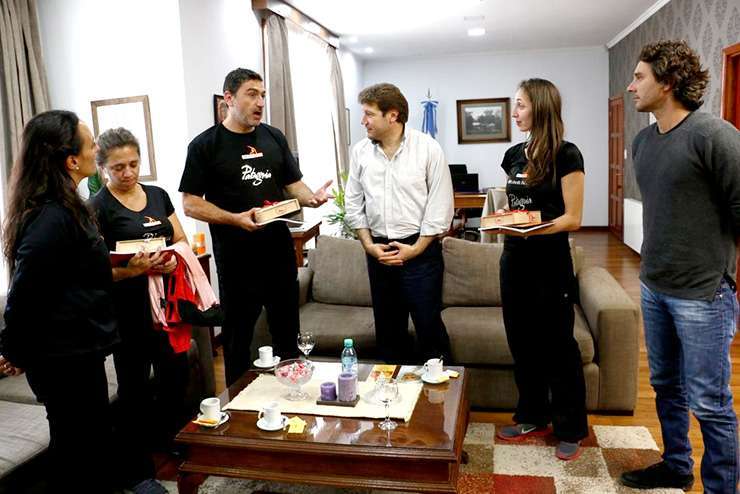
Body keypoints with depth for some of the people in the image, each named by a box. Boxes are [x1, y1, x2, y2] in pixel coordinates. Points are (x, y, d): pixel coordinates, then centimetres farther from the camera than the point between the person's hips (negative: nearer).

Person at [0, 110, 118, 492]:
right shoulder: (53, 218, -24)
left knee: (85, 450, 22)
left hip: (74, 353, 9)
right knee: (81, 460, 7)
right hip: (67, 360, -9)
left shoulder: (60, 208, 7)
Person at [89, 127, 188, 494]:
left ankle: (168, 447, 36)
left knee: (176, 375, 12)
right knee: (134, 387, 6)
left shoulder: (158, 195, 9)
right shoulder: (98, 208, -7)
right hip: (128, 308, -5)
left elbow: (182, 240, 11)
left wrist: (174, 258, -10)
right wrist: (130, 269, -28)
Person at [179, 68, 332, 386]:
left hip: (279, 250, 5)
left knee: (287, 331, 15)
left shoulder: (274, 138, 10)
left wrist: (312, 198, -8)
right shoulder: (206, 145, -4)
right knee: (238, 336, 8)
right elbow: (191, 204, -6)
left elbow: (293, 183, 15)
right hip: (236, 256, -4)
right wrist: (235, 219, -21)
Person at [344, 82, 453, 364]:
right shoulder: (360, 151, 4)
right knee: (387, 327, 14)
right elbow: (353, 204, 8)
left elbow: (440, 206, -7)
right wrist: (368, 245, -2)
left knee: (429, 325, 0)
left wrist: (416, 248, -11)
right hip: (378, 250, 4)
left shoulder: (428, 148, -7)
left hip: (420, 250, -4)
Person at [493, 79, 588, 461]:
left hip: (550, 261, -6)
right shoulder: (514, 155, 9)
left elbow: (572, 218, -13)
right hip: (514, 258, 7)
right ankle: (533, 416, 31)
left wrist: (531, 229, -26)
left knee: (558, 346, 5)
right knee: (521, 342, 14)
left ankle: (570, 429, 23)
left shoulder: (566, 155, -10)